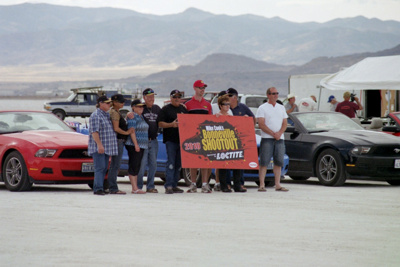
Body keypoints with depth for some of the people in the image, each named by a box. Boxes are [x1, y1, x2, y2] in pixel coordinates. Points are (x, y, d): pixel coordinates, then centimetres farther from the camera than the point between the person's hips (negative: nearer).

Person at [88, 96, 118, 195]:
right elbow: (94, 131, -18)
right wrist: (99, 144, -25)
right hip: (98, 148, -9)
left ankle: (97, 188, 10)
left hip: (106, 147, 9)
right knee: (100, 168, -13)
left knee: (104, 168, 7)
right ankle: (98, 188, -15)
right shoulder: (96, 115, -11)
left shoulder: (107, 114, 17)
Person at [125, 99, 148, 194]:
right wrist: (136, 144, -21)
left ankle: (135, 188, 11)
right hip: (134, 145, -10)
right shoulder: (132, 116, -10)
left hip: (141, 145, 10)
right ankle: (135, 188, -12)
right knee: (134, 166, -10)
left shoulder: (141, 117, 19)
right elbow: (132, 131, -16)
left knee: (137, 167, 9)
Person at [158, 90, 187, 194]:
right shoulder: (165, 109, 1)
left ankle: (174, 185, 13)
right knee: (171, 163, -12)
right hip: (170, 140, -6)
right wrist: (171, 124, -21)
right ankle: (168, 186, -14)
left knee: (178, 164, 7)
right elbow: (160, 123, -6)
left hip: (181, 140, 6)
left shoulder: (183, 109, 19)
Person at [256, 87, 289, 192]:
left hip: (280, 139, 5)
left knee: (279, 162, 4)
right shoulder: (262, 108, 2)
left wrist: (279, 133, -6)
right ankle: (262, 185, -8)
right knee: (264, 162, -8)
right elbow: (261, 124, -7)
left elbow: (285, 123, 13)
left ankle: (277, 184, 8)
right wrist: (273, 134, -13)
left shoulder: (281, 108, 17)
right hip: (267, 139, -5)